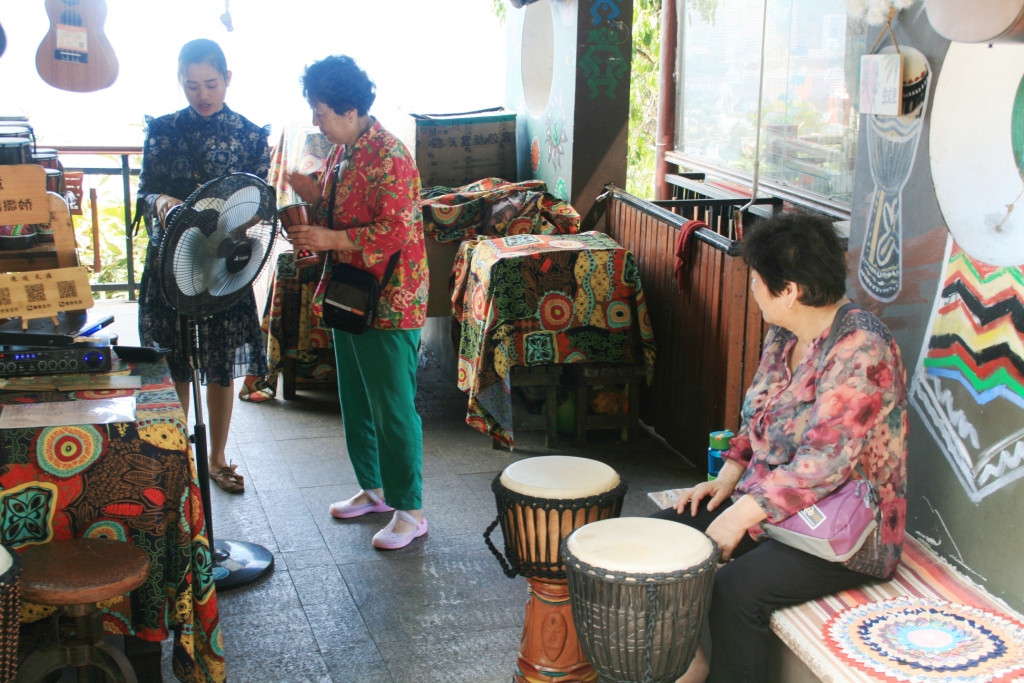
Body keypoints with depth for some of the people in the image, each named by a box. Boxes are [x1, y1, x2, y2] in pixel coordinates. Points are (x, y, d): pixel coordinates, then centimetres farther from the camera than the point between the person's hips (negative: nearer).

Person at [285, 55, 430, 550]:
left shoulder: (389, 157, -19)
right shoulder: (342, 152, 10)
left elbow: (397, 231, -25)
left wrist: (331, 240, -25)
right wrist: (315, 197, 1)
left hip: (389, 303, -10)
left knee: (393, 408, -3)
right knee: (355, 401, 18)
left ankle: (409, 511, 8)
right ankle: (373, 489, 34)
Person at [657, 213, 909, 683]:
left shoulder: (860, 351, -24)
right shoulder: (784, 333, 5)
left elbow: (826, 462, -29)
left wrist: (743, 514, -28)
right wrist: (728, 477, 3)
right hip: (767, 503, 9)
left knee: (734, 590, -30)